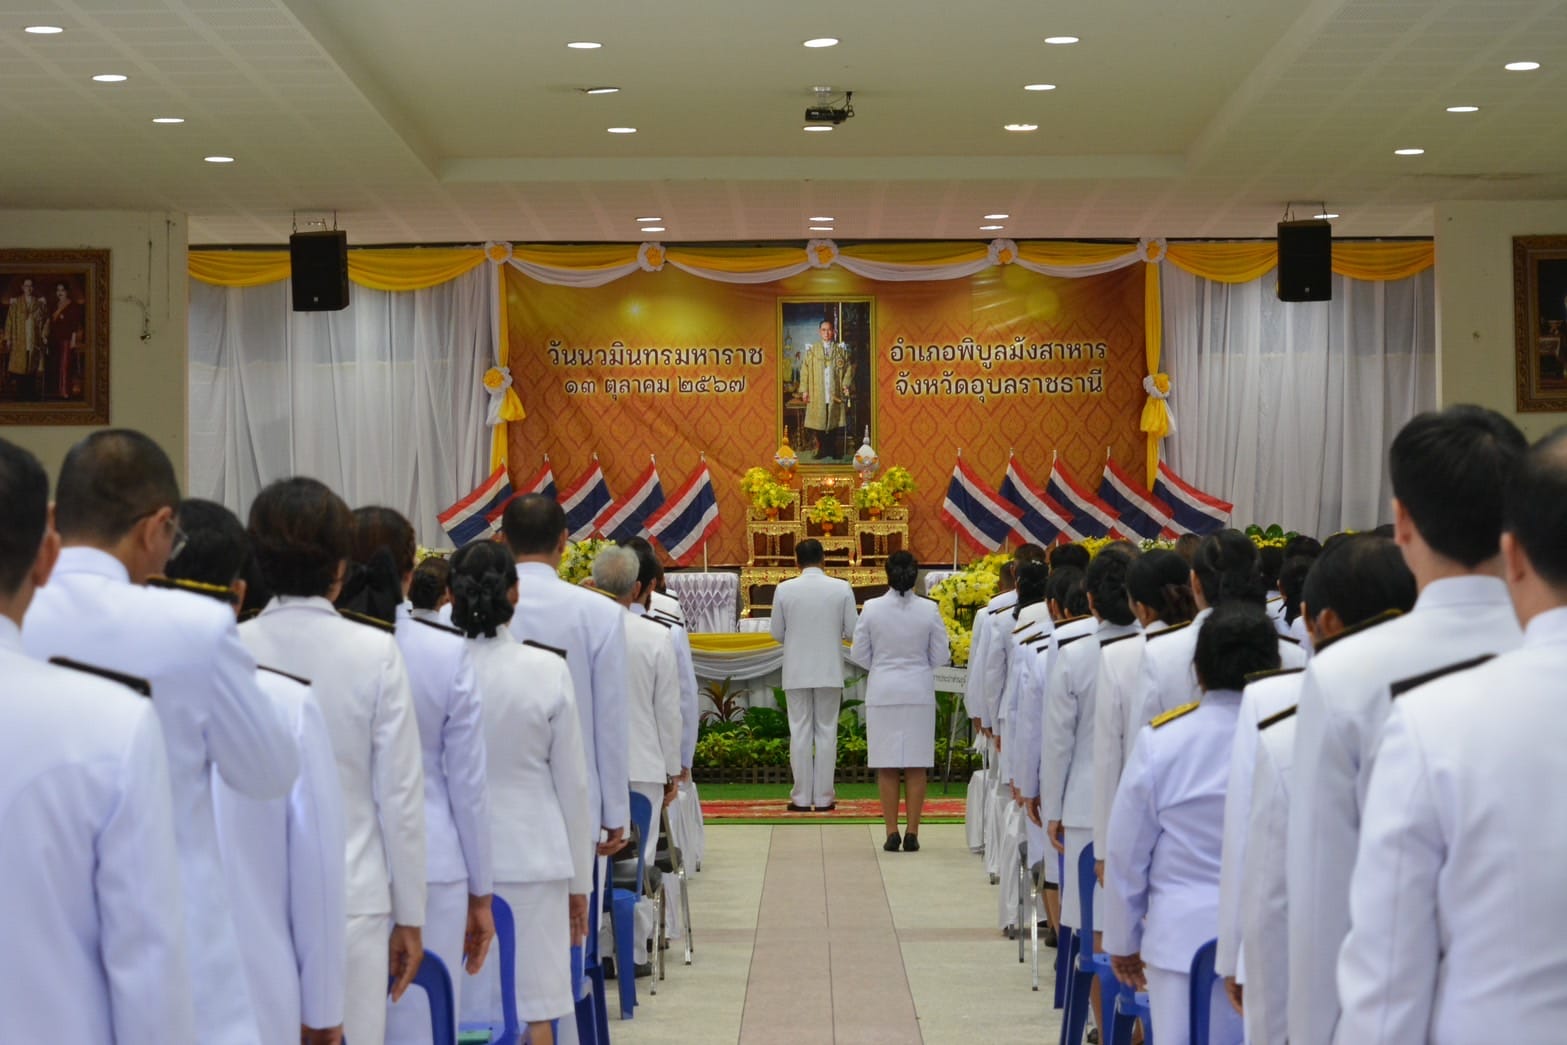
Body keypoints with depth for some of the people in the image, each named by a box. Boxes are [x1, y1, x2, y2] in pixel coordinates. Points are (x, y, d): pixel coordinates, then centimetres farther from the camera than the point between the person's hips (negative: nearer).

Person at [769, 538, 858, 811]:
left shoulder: (785, 589, -6)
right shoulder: (842, 588, -5)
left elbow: (776, 633, 1)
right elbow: (851, 631, -2)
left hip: (796, 673, 0)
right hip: (830, 671, 0)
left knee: (800, 733, 5)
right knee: (826, 733, 7)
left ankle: (801, 798, 6)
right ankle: (823, 797, 8)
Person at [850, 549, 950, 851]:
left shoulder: (872, 608, -7)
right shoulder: (929, 609, -7)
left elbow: (859, 654, 0)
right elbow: (940, 656, -1)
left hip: (882, 693, 0)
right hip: (919, 693, 0)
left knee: (886, 767, 6)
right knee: (916, 767, 6)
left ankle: (892, 832, 6)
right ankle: (912, 832, 7)